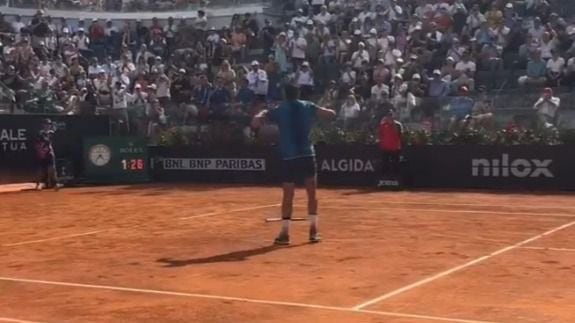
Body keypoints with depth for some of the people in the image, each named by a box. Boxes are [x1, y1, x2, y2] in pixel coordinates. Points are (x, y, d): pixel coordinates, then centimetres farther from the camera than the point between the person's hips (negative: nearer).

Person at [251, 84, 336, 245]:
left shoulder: (279, 111, 3)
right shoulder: (308, 107, 6)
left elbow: (255, 123, -3)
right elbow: (331, 114, 4)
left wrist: (262, 113, 17)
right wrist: (323, 110, 24)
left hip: (289, 158, 0)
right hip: (307, 155, 1)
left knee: (288, 196, 4)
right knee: (312, 194, 10)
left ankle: (285, 233, 1)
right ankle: (313, 231, 10)